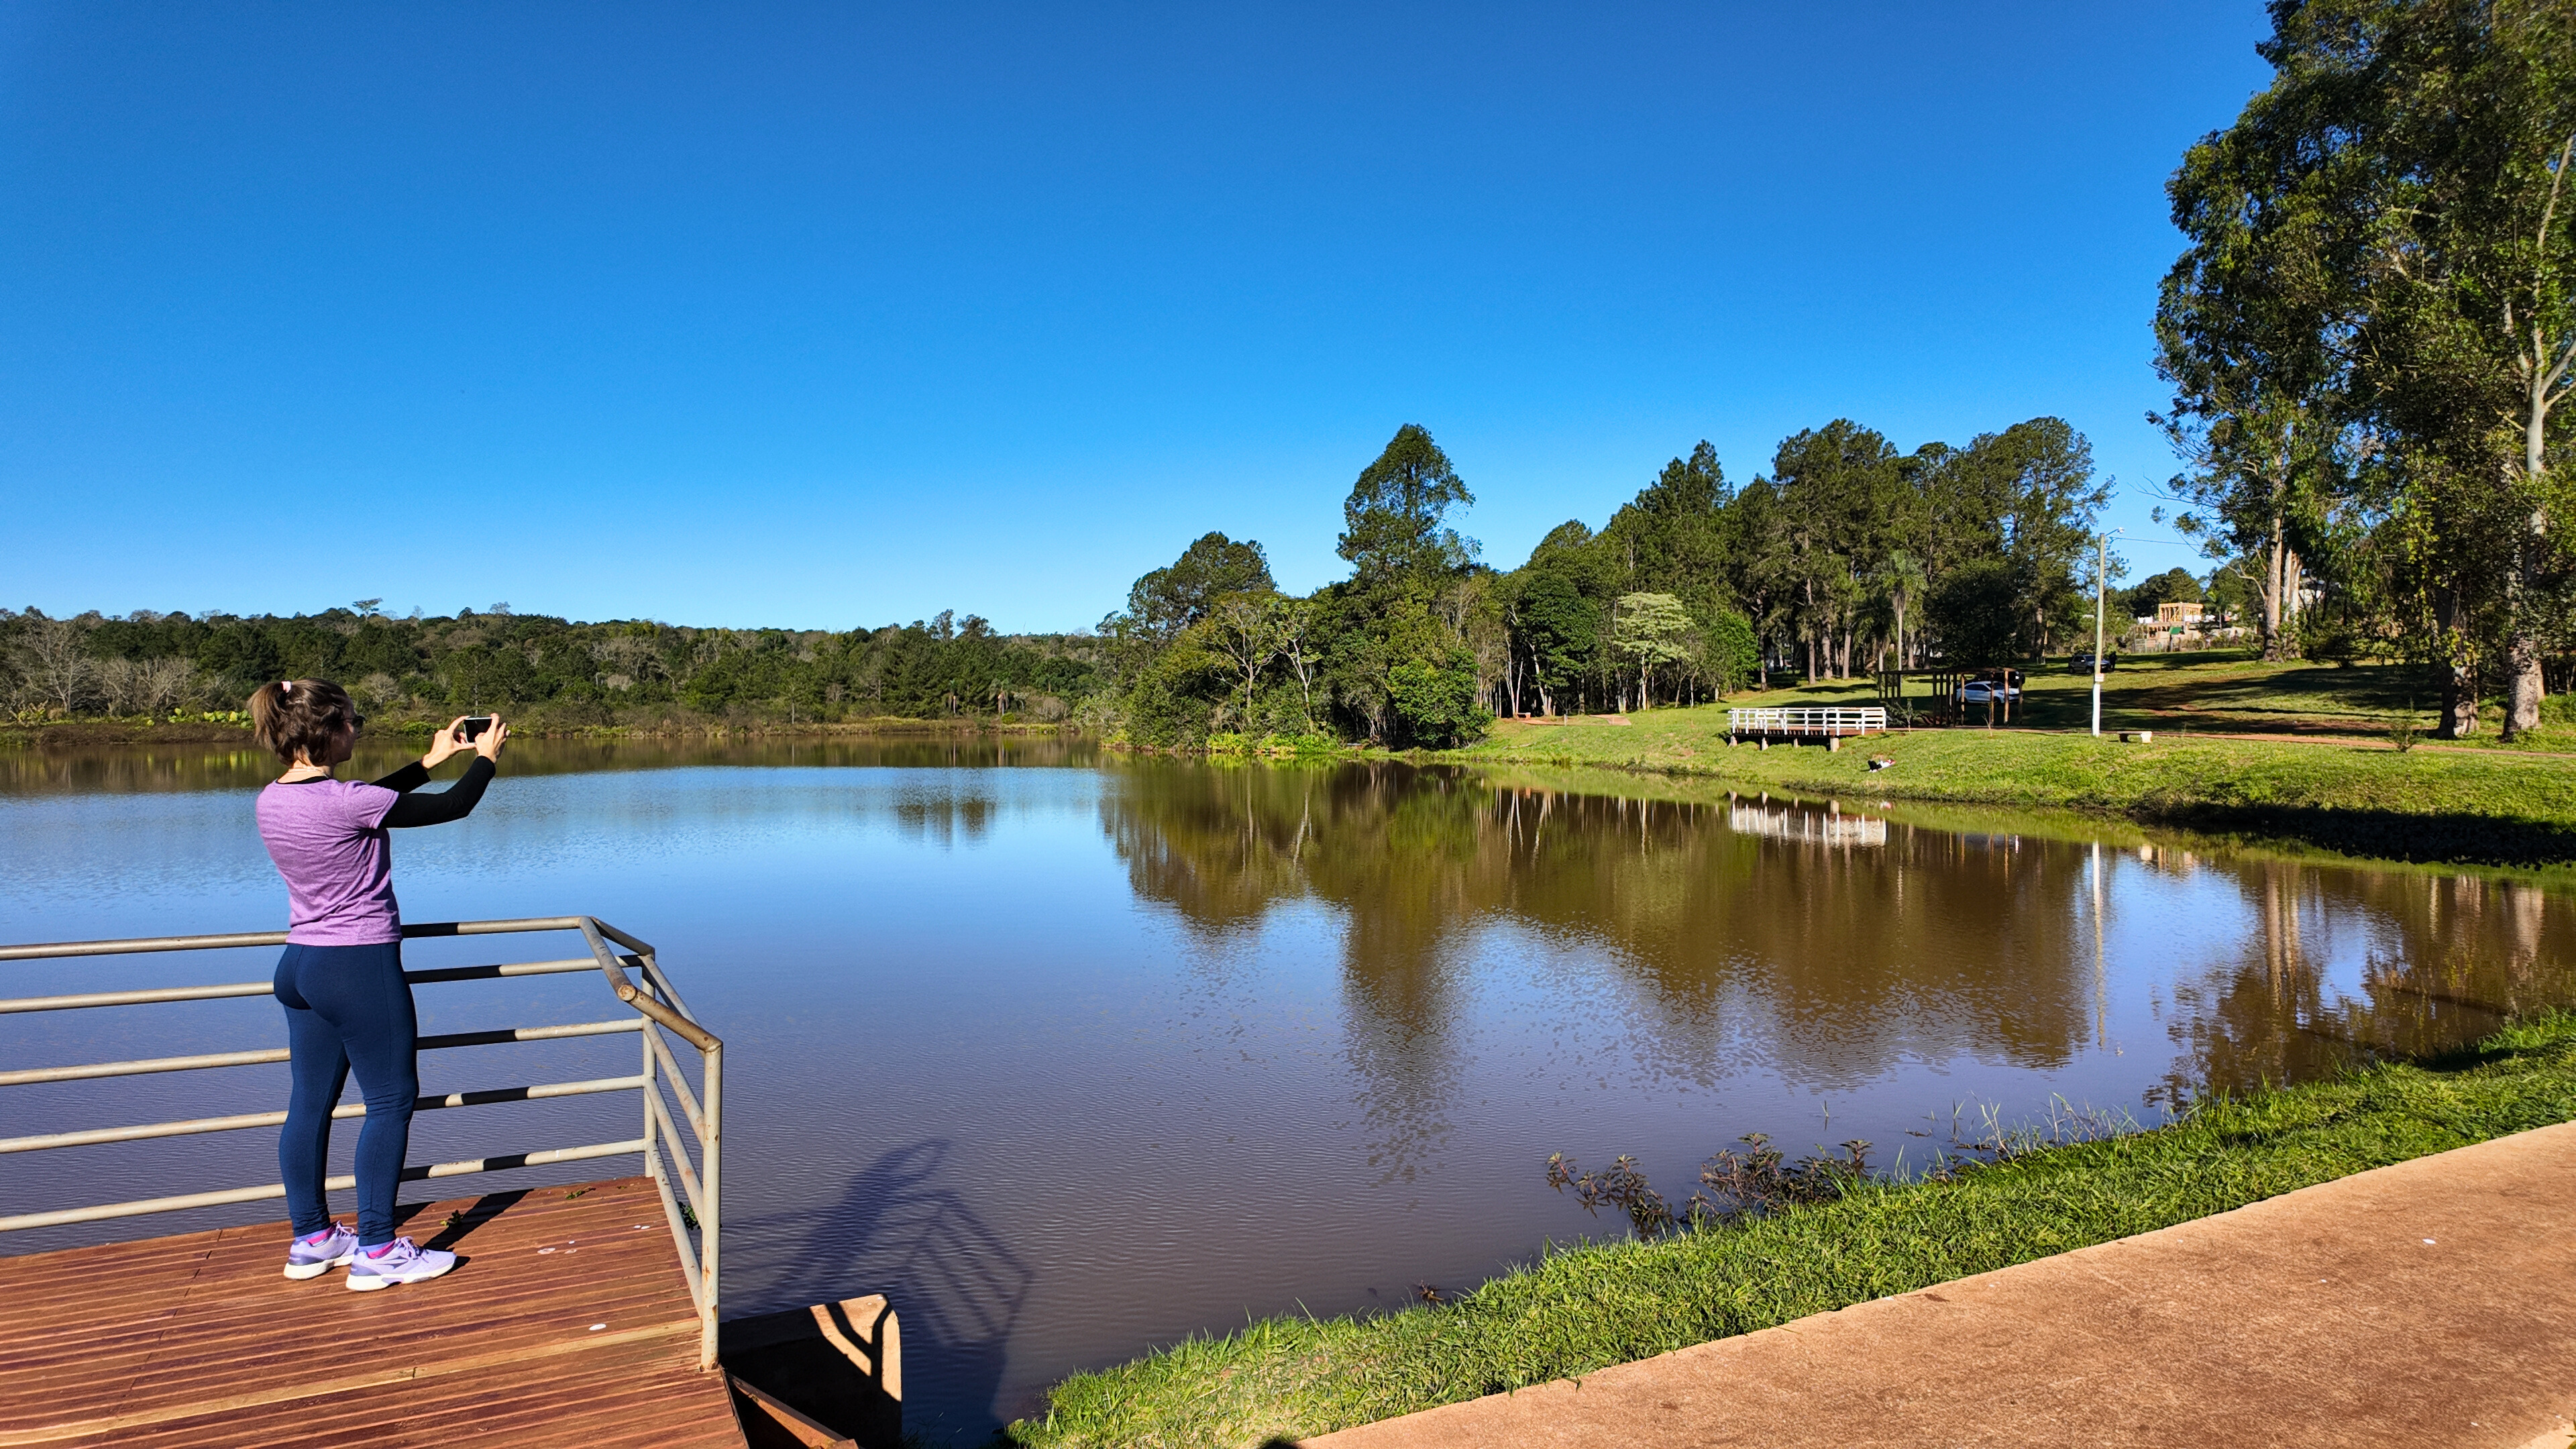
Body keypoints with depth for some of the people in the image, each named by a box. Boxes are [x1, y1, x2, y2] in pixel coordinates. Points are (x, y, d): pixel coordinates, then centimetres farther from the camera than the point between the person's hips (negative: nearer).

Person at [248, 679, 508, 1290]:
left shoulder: (271, 801, 3)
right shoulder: (343, 801, -21)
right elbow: (453, 806, -12)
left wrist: (428, 761, 23)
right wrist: (486, 758, 5)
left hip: (300, 964, 9)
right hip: (360, 967, -9)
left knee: (310, 1101, 16)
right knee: (391, 1101, 1)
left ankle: (311, 1239, 27)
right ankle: (377, 1250, 6)